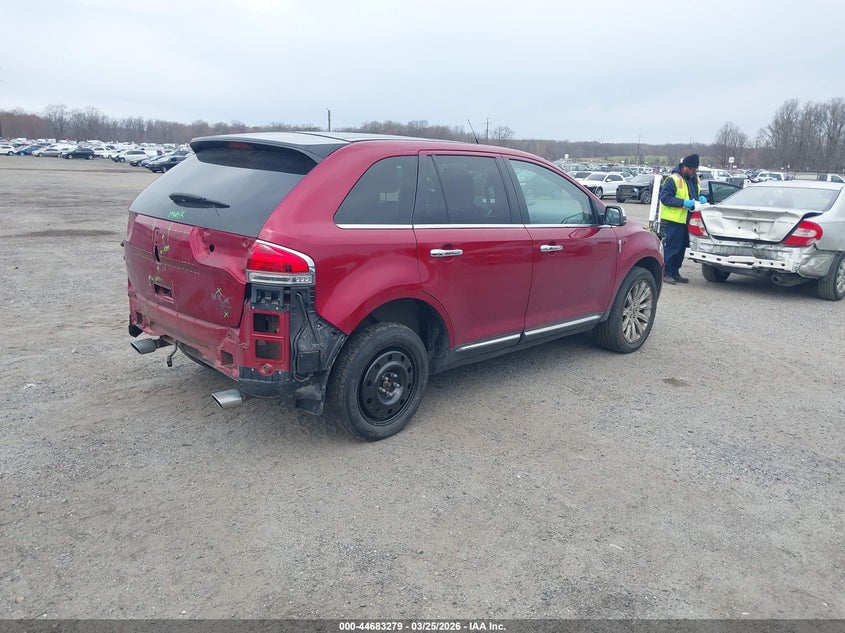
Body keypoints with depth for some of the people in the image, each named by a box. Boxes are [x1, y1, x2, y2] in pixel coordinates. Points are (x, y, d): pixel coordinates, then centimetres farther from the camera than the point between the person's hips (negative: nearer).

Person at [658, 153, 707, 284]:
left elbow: (697, 193, 26)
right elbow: (665, 198, -17)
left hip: (686, 219, 8)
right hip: (673, 219, -8)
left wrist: (701, 198, 1)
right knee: (671, 247, -6)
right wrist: (683, 202, -25)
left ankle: (675, 272, 22)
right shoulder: (673, 179, -14)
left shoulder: (695, 179, 13)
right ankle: (666, 273, 1)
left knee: (682, 247, 12)